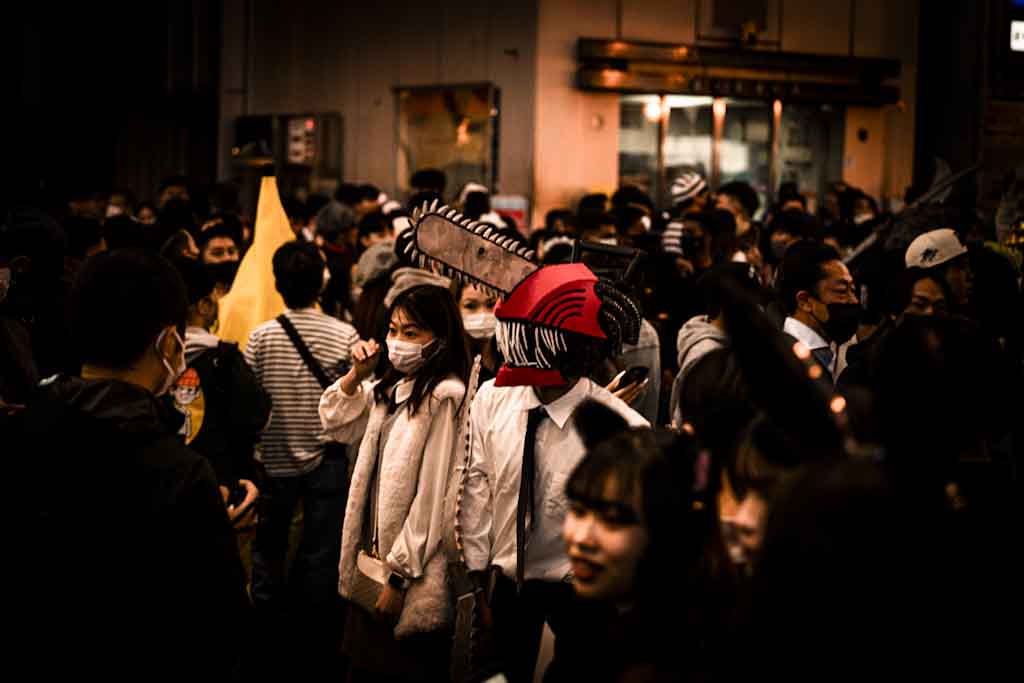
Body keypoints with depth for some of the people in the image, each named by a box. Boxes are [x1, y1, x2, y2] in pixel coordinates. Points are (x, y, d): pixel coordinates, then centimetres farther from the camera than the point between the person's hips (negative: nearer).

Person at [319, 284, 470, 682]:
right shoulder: (392, 389, 9)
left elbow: (432, 496, -21)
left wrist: (399, 574, -18)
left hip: (413, 577, -8)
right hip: (375, 553, 8)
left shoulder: (444, 396, -19)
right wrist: (358, 374, 3)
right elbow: (336, 424, 20)